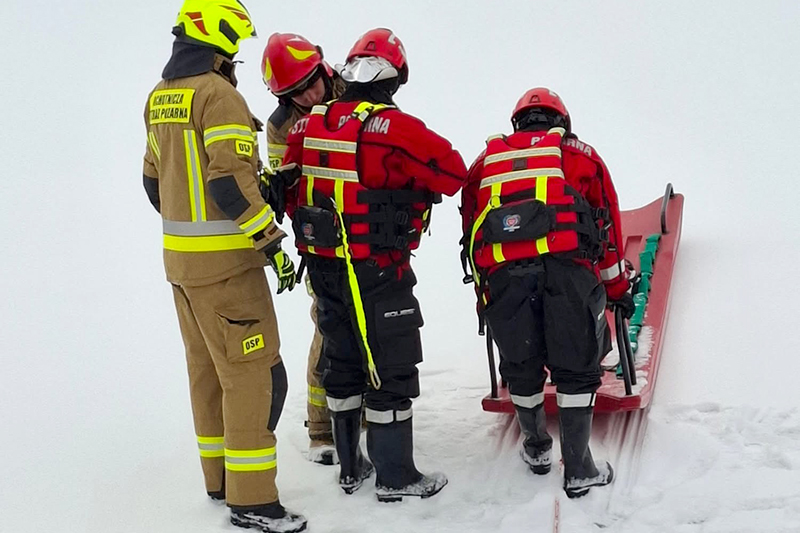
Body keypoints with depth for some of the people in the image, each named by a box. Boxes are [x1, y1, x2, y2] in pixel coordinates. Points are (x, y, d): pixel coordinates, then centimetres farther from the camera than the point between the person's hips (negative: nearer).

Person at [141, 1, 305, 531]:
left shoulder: (160, 97, 11)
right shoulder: (218, 94, -16)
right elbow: (232, 180, -23)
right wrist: (272, 243, -19)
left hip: (180, 257, 9)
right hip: (224, 263, -9)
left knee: (207, 369, 16)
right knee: (254, 374, -4)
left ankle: (221, 478, 27)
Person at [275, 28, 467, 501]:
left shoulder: (310, 124, 3)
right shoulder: (394, 128, -17)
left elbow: (289, 189, 9)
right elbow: (453, 173, -11)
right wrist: (416, 182, 7)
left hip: (324, 267, 7)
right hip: (377, 274, -7)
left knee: (343, 363, 19)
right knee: (391, 372, 5)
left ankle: (350, 467, 31)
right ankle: (396, 478, 15)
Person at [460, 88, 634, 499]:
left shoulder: (486, 160, 30)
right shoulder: (579, 153, 25)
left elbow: (470, 231, 31)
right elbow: (608, 225, 24)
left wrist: (483, 295, 39)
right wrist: (617, 288, 32)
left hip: (502, 272, 2)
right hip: (567, 264, -2)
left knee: (521, 365, 19)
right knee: (576, 367, 9)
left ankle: (537, 449, 37)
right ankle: (578, 471, 10)